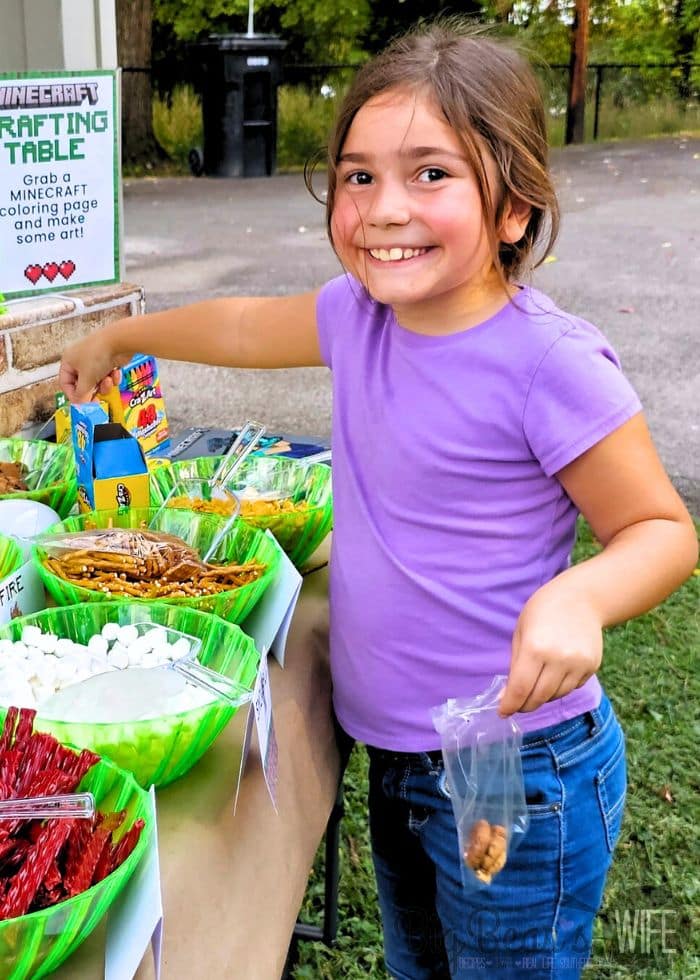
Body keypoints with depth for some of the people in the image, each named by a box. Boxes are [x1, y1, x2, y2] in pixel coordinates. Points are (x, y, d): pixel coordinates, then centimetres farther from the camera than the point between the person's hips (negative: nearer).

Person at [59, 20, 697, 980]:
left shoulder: (550, 362, -23)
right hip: (398, 756, 7)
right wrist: (116, 338, 28)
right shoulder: (361, 315, -4)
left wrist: (580, 597, -35)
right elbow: (247, 327, 15)